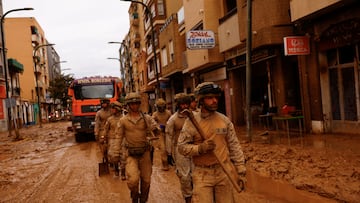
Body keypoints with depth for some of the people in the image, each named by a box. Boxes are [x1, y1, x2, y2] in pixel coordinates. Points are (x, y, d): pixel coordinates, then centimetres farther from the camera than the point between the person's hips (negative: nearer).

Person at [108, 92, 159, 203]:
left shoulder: (146, 118, -1)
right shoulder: (123, 121, -1)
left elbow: (155, 130, -7)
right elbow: (118, 138, 4)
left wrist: (155, 129, -31)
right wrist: (115, 154, 0)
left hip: (145, 153, 2)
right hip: (131, 154, -1)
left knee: (146, 180, 11)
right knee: (133, 179, -17)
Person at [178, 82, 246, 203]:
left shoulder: (225, 120, 3)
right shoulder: (192, 121, -5)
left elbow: (234, 146, 7)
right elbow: (182, 147, -4)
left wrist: (240, 171, 4)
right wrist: (200, 148, -21)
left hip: (224, 171, 3)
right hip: (202, 174, -3)